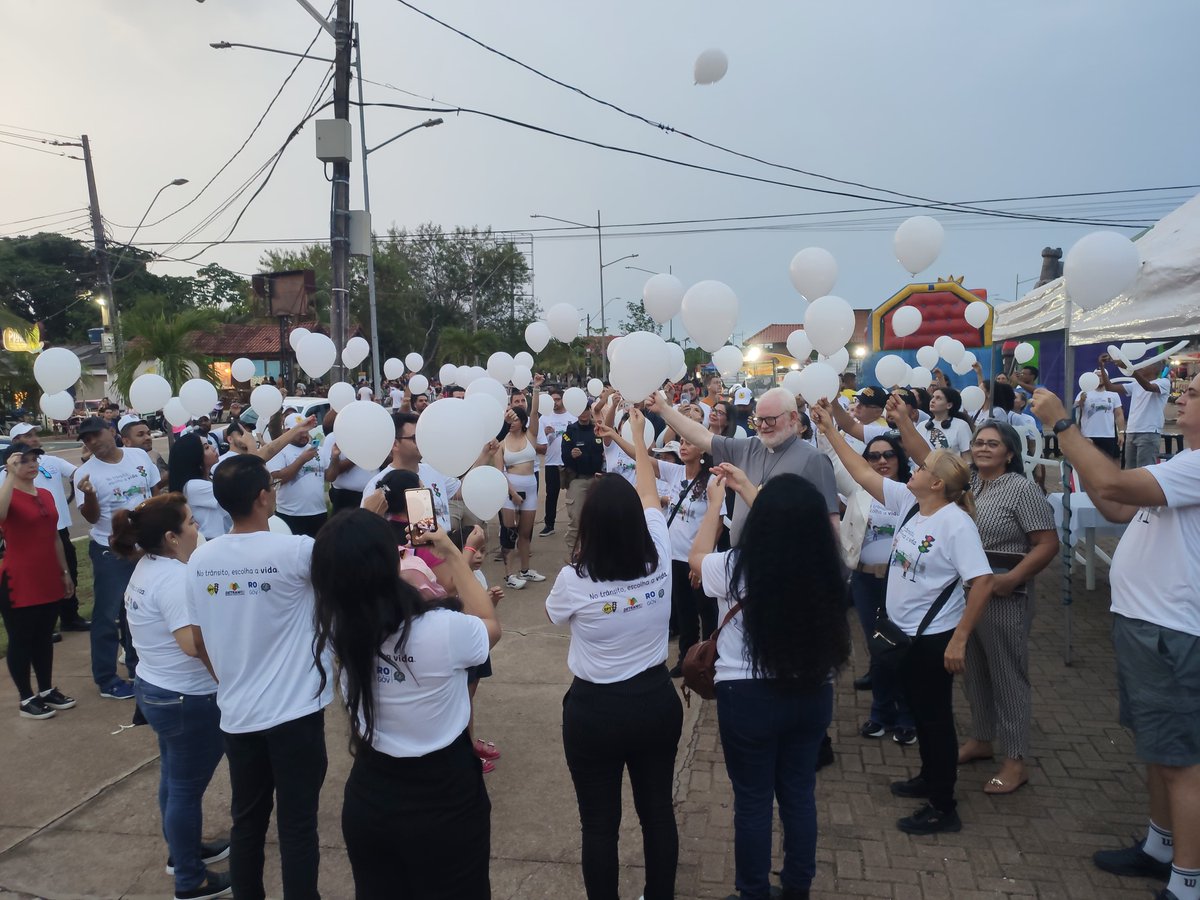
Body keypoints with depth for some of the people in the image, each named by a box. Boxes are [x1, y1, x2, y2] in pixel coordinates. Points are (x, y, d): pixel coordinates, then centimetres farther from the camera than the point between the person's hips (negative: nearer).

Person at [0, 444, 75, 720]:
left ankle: (47, 690, 28)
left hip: (48, 581, 6)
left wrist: (65, 571, 18)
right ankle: (26, 699, 17)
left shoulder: (46, 495, 10)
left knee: (44, 637, 16)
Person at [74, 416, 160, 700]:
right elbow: (92, 517, -14)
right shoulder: (86, 473, -11)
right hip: (110, 551, -4)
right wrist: (89, 495, -32)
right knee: (108, 615, 2)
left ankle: (138, 666, 32)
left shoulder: (139, 456, -2)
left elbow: (155, 492, 9)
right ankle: (106, 679, 13)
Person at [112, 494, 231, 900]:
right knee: (187, 787, 6)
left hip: (155, 688, 10)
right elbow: (194, 644, -35)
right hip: (186, 699, -10)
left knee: (174, 777, 25)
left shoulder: (147, 568, 4)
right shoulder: (175, 578, -27)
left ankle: (182, 850, 44)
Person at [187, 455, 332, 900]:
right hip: (294, 713, -5)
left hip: (235, 713, 5)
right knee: (297, 826, 8)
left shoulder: (199, 560, -3)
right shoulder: (294, 551, -20)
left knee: (246, 821, 20)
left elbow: (201, 641, 8)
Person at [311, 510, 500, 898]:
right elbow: (490, 625, -5)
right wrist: (453, 554, 0)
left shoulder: (334, 631, -16)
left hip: (367, 798, 4)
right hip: (444, 803, -4)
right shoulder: (441, 630, -29)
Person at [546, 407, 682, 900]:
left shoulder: (574, 580, -21)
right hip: (658, 700, 4)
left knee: (599, 823, 14)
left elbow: (553, 615, 3)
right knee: (658, 810, 21)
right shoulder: (658, 558, -13)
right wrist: (639, 437, 17)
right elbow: (650, 497, 5)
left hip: (594, 710, -3)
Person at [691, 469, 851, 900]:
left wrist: (715, 502, 12)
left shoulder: (738, 567, -22)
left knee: (753, 801, 13)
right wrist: (748, 490, 18)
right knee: (799, 795, 21)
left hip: (749, 698, -4)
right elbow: (788, 533, 10)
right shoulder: (824, 567, -12)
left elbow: (696, 558, 2)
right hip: (812, 694, 4)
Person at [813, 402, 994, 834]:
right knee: (918, 710, 22)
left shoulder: (955, 522, -23)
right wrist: (830, 430, 2)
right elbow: (863, 473, 4)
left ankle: (943, 807, 19)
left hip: (934, 637, -8)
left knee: (935, 716, 5)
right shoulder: (908, 502, -1)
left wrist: (959, 639, -24)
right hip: (903, 630, 8)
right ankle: (929, 778, 42)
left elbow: (982, 582, -26)